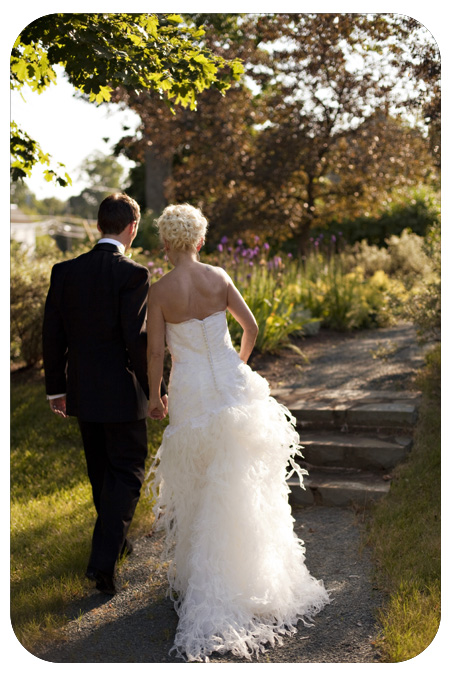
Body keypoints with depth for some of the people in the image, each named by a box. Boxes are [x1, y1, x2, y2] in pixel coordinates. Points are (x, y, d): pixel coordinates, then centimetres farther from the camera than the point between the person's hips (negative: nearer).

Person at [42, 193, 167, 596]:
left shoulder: (64, 272, 0)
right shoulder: (133, 275, -15)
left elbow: (52, 335, 3)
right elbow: (137, 339, -19)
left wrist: (56, 388, 12)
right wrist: (156, 389, -8)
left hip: (82, 391, 5)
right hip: (122, 392, -5)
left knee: (101, 471, 21)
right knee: (128, 473, 6)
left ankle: (115, 540, 39)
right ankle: (104, 560, -3)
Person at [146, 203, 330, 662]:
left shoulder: (159, 291, -10)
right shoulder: (219, 278, -3)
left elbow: (155, 352, -8)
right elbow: (250, 327, 2)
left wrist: (154, 397, 6)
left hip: (190, 392, -2)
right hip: (231, 384, 2)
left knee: (196, 486, 13)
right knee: (243, 485, 14)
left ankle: (198, 580, 24)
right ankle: (251, 575, 26)